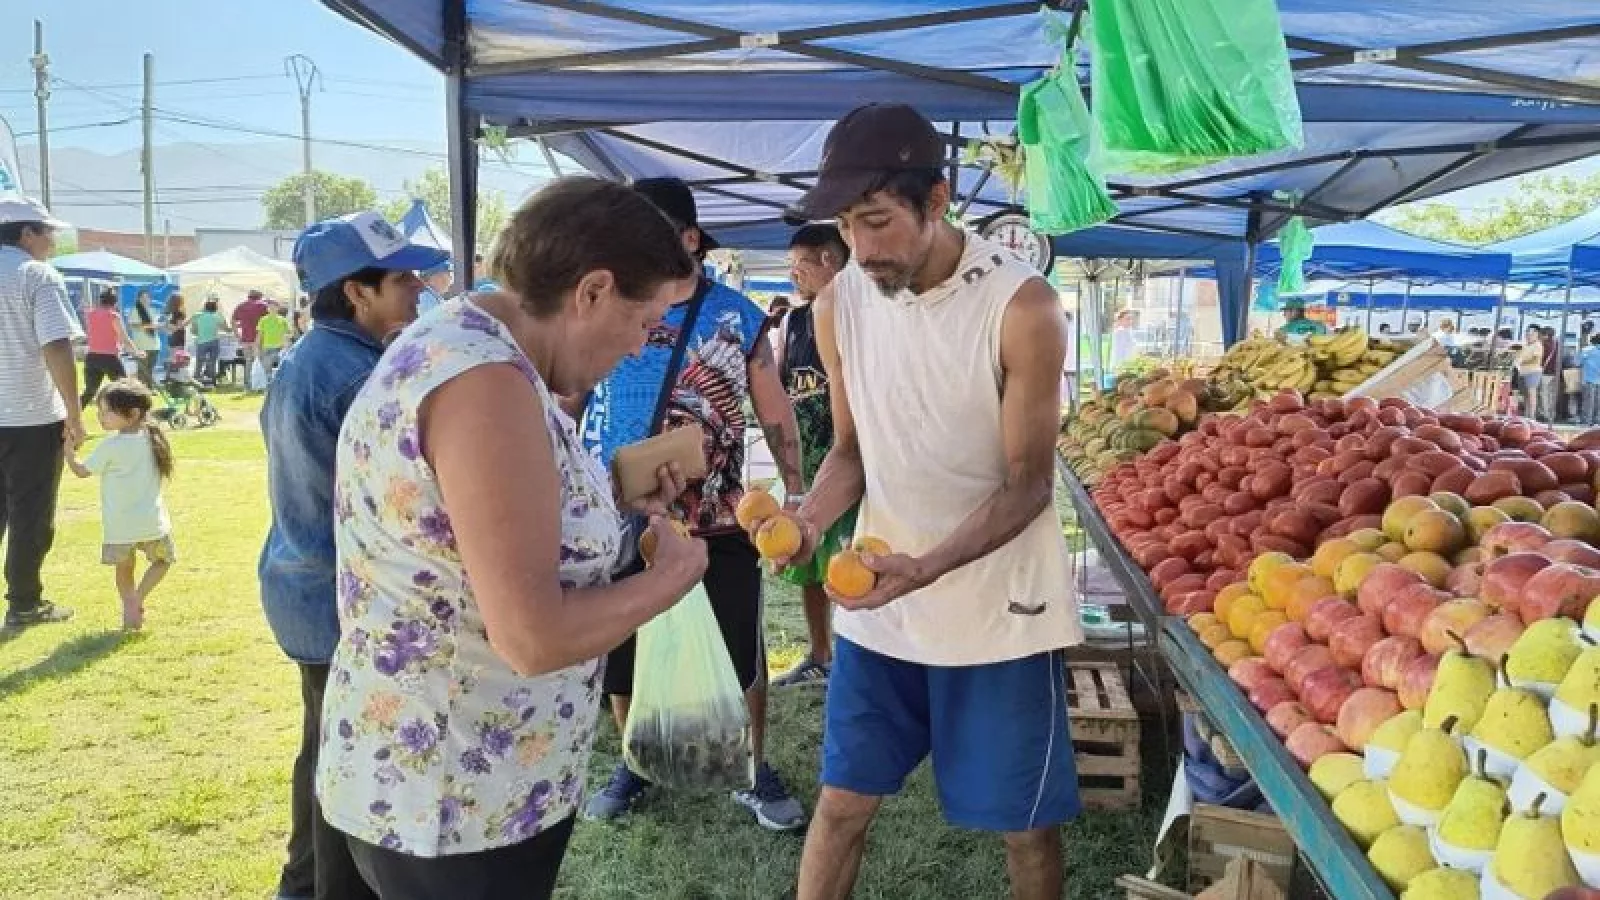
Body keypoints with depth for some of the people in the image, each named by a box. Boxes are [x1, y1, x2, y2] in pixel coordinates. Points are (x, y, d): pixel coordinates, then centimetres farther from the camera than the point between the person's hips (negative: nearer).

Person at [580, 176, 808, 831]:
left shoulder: (737, 316, -2)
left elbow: (775, 414, 5)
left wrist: (795, 495, 0)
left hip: (717, 526, -1)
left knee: (741, 658, 8)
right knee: (622, 656, 14)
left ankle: (754, 772, 29)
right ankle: (635, 764, 37)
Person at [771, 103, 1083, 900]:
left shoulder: (1021, 307, -17)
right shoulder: (839, 304, -4)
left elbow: (1027, 485, -14)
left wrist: (928, 567, -29)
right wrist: (814, 517, -14)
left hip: (999, 608, -3)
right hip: (878, 605, 3)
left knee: (1024, 823, 12)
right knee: (842, 804, 13)